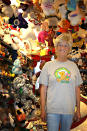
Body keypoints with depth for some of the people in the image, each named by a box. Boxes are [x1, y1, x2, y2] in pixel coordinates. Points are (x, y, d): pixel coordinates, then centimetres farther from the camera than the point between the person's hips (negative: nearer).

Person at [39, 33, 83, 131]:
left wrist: (78, 108, 8)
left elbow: (77, 89, 9)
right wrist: (42, 109, -2)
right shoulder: (48, 65, 2)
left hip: (69, 110, 2)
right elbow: (43, 88, 2)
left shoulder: (73, 66, 7)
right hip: (52, 109, -2)